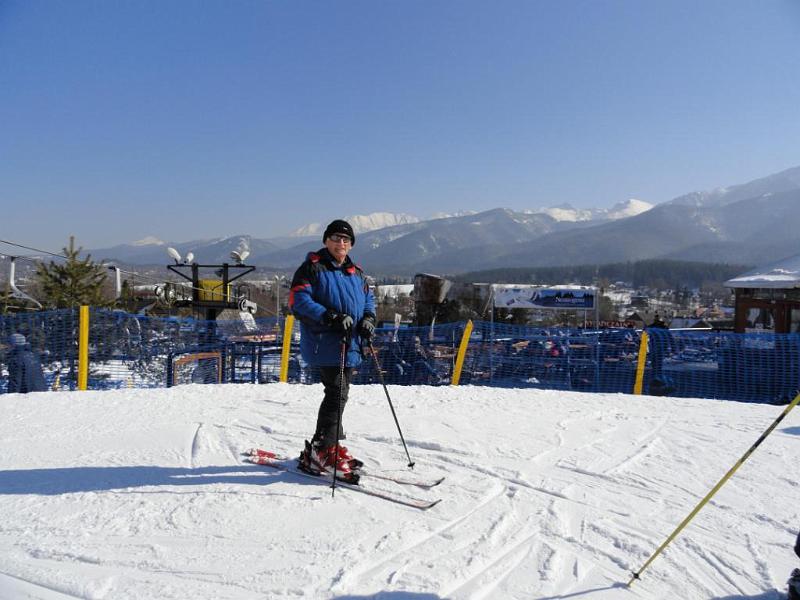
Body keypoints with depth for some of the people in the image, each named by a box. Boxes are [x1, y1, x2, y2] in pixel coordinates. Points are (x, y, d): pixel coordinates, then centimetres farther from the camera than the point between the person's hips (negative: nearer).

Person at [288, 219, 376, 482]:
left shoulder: (356, 273, 17)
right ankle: (321, 452, -5)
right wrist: (331, 318, -23)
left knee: (338, 395, 14)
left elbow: (368, 299, 25)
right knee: (337, 394, -13)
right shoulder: (312, 268, -4)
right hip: (324, 345, -7)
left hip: (349, 346, 7)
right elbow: (299, 301, -13)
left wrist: (368, 318, 2)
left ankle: (330, 445, 27)